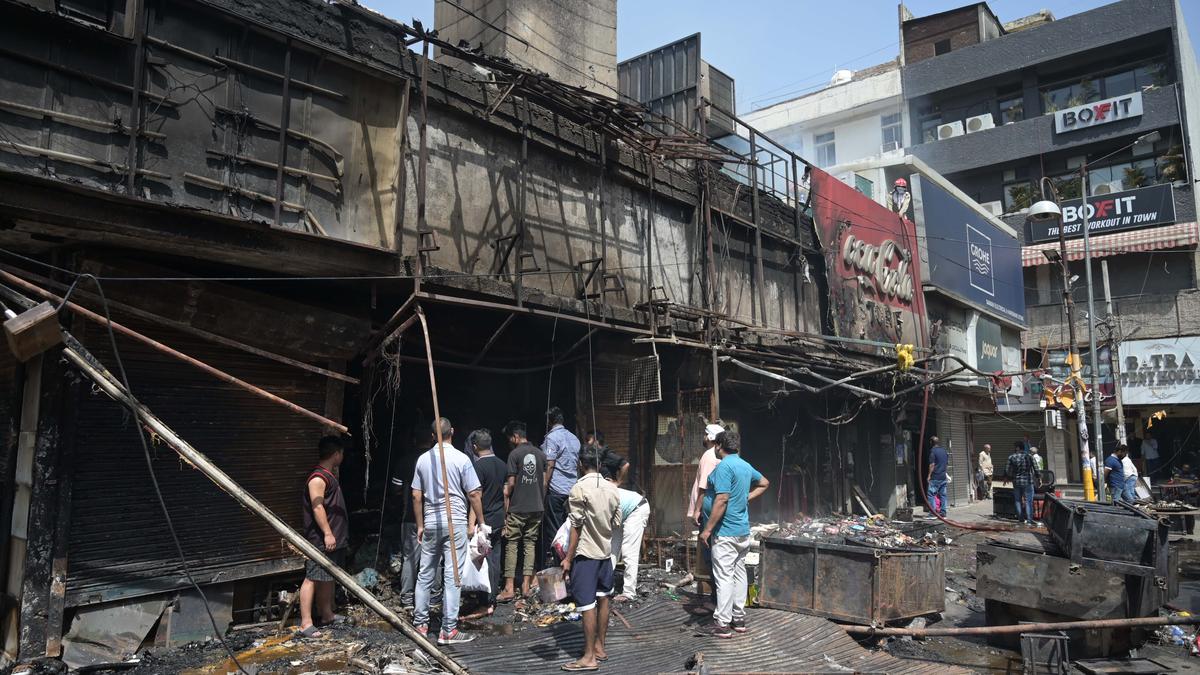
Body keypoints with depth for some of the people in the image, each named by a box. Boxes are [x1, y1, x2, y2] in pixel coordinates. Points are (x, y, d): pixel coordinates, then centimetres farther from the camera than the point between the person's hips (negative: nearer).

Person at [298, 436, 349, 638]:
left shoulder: (329, 475, 16)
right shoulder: (318, 477, -17)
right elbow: (317, 507, -22)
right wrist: (327, 533, -23)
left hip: (333, 538, 11)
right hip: (320, 539, -11)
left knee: (328, 577, 16)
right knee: (312, 578, -7)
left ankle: (326, 614, 26)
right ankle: (306, 623, -5)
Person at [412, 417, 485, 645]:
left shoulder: (423, 459, 3)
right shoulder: (461, 459, -9)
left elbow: (416, 496, 7)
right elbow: (473, 494, -8)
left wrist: (420, 525, 15)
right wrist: (481, 521, 4)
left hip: (430, 523, 4)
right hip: (455, 523, -4)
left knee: (425, 573, 15)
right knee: (452, 576, -1)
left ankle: (420, 623, 22)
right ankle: (448, 630, 1)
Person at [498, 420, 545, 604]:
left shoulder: (514, 454, -9)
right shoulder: (540, 454, 6)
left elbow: (511, 484, -9)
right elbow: (544, 483, 9)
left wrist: (506, 505, 1)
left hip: (517, 508, -5)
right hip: (536, 508, 5)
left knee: (512, 545, 1)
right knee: (530, 544, 10)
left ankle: (509, 588, 1)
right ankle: (526, 586, 10)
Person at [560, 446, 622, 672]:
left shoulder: (579, 489, -15)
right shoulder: (612, 489, 2)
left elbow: (576, 527, -15)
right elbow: (616, 522, 8)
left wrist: (568, 558, -10)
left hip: (585, 553, -7)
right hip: (606, 551, 7)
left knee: (587, 605, -2)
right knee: (602, 599, 15)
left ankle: (589, 657, 3)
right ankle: (600, 647, 26)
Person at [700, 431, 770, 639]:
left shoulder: (724, 466, -17)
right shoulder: (746, 466, 11)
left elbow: (721, 500, -23)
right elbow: (765, 484, 27)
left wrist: (707, 529, -19)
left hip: (726, 532, -9)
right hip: (743, 530, 9)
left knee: (724, 577, -5)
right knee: (739, 574, 14)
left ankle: (722, 624, -2)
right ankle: (739, 619, 22)